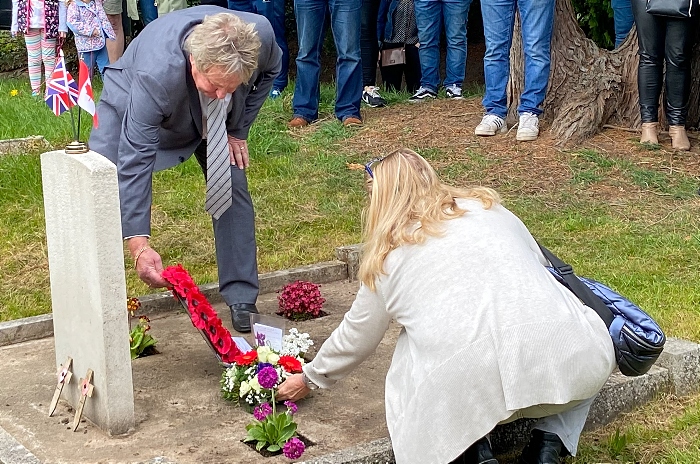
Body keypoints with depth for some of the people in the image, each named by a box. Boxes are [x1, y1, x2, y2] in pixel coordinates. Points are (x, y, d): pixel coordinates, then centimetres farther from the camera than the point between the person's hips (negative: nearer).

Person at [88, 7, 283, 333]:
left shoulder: (260, 34, -36)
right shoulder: (155, 74, -47)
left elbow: (270, 69, -8)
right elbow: (135, 160, -45)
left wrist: (238, 130, -11)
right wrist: (138, 245, -50)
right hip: (131, 101, -3)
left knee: (232, 187, -5)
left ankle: (241, 299, 8)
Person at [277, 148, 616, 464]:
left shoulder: (388, 256, 16)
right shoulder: (491, 208, 22)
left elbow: (356, 339, 28)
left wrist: (310, 378, 47)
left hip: (468, 386, -1)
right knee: (584, 325, 34)